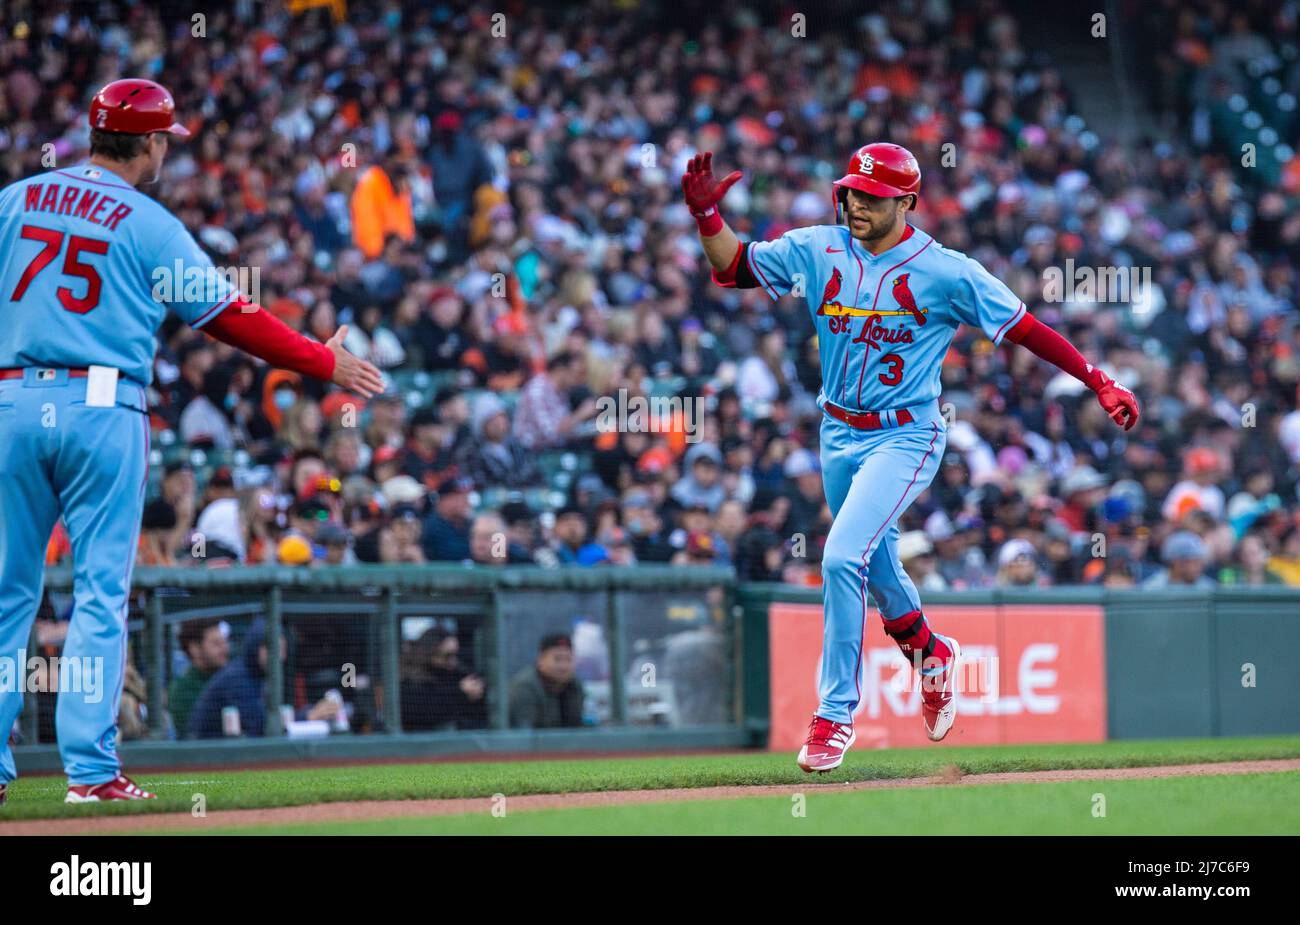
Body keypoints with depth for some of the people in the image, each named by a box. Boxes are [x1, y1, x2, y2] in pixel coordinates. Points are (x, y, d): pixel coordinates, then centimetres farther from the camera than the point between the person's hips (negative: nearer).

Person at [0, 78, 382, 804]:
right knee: (101, 591, 0)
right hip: (103, 411, -4)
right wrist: (324, 363, 7)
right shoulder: (149, 225, -2)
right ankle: (91, 769, -4)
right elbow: (230, 315, -1)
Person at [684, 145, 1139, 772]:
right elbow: (732, 268, 4)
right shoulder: (816, 250, -1)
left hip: (904, 437, -6)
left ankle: (836, 714, -11)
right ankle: (930, 653, 51)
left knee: (842, 558, -20)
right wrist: (706, 213, -13)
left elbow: (1025, 330, -8)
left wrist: (1100, 383, -11)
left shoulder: (948, 273, -12)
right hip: (838, 434, 6)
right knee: (873, 562, 21)